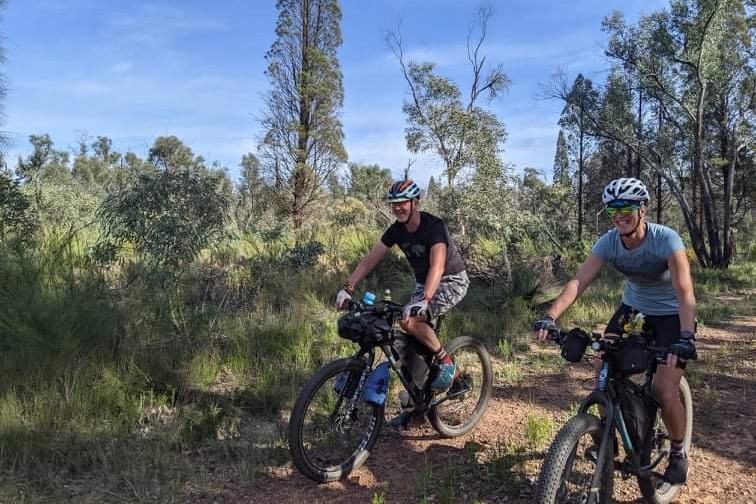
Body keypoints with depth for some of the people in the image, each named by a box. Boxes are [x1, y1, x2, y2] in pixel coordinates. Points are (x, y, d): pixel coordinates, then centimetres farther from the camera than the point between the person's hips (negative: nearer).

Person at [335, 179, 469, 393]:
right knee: (414, 340, -2)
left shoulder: (434, 226, -26)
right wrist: (347, 287, -21)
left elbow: (437, 266, -39)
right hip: (423, 282, 7)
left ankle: (446, 362, -8)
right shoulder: (397, 230, -7)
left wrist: (424, 300, -53)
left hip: (451, 281, -7)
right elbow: (370, 259, -9)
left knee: (410, 321, -26)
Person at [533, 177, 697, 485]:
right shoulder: (608, 243, -17)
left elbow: (685, 291, -35)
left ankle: (678, 453, 16)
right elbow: (579, 281, -25)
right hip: (633, 307, 4)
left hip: (671, 314, -4)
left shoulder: (666, 239, -28)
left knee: (664, 392, -13)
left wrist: (685, 336, -50)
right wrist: (551, 316, -39)